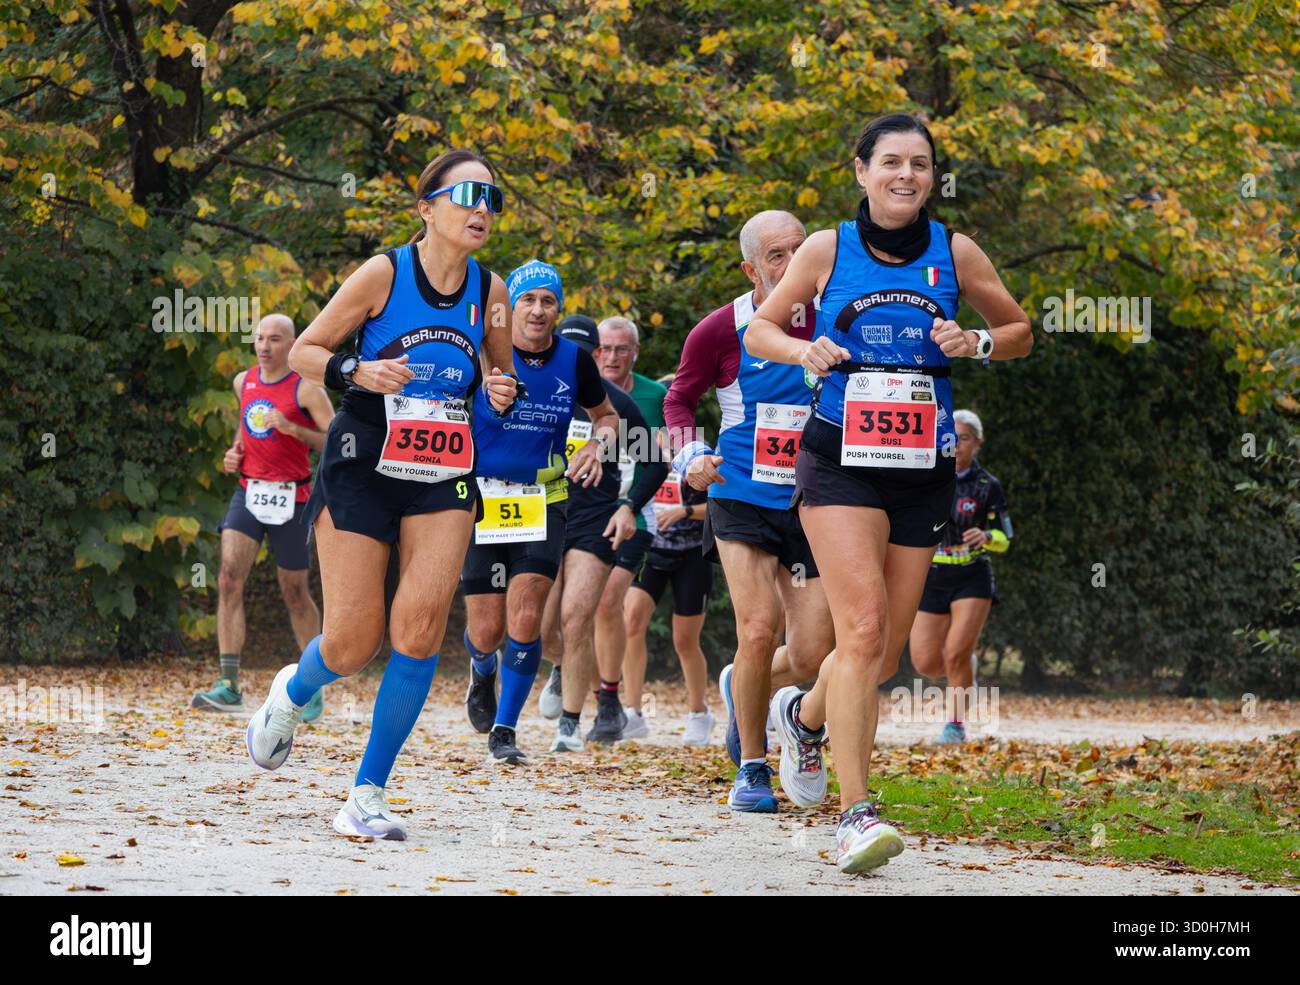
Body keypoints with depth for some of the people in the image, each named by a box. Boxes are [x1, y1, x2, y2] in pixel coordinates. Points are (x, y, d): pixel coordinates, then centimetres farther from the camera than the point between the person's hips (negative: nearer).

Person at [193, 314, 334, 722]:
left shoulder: (306, 389, -7)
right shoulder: (243, 382, 11)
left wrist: (293, 429, -23)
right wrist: (235, 451, 11)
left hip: (290, 499, -4)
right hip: (248, 492, 4)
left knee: (295, 594, 6)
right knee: (229, 578, -15)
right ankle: (228, 685, -19)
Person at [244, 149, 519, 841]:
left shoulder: (490, 292, 3)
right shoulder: (383, 274, -8)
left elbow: (502, 375, 19)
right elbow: (302, 352, -2)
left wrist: (503, 394, -5)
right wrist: (357, 371, -21)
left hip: (444, 480, 3)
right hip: (363, 469, -3)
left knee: (420, 630, -15)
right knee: (351, 646, -4)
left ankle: (367, 795, -3)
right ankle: (292, 692, 34)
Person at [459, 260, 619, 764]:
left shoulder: (574, 361, -1)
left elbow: (606, 414, 17)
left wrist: (597, 444, -4)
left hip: (543, 504, 1)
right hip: (482, 500, -1)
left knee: (526, 618, -13)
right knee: (487, 632, 0)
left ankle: (504, 730, 1)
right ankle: (483, 671, 38)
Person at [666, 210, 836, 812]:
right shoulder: (721, 331, -6)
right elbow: (680, 397, 11)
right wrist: (689, 456, -5)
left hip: (814, 510, 2)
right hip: (742, 502, -2)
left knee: (812, 655, -3)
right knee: (759, 631, -16)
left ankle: (743, 691, 33)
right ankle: (752, 768, 4)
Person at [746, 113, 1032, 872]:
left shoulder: (955, 253, 4)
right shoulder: (828, 250, 1)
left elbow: (1020, 332, 14)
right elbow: (760, 328, 11)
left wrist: (978, 343, -8)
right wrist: (803, 350, -10)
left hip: (923, 467, 3)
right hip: (840, 459, -3)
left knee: (886, 650, 9)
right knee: (863, 626, -19)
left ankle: (805, 712, 43)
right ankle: (856, 814, -21)